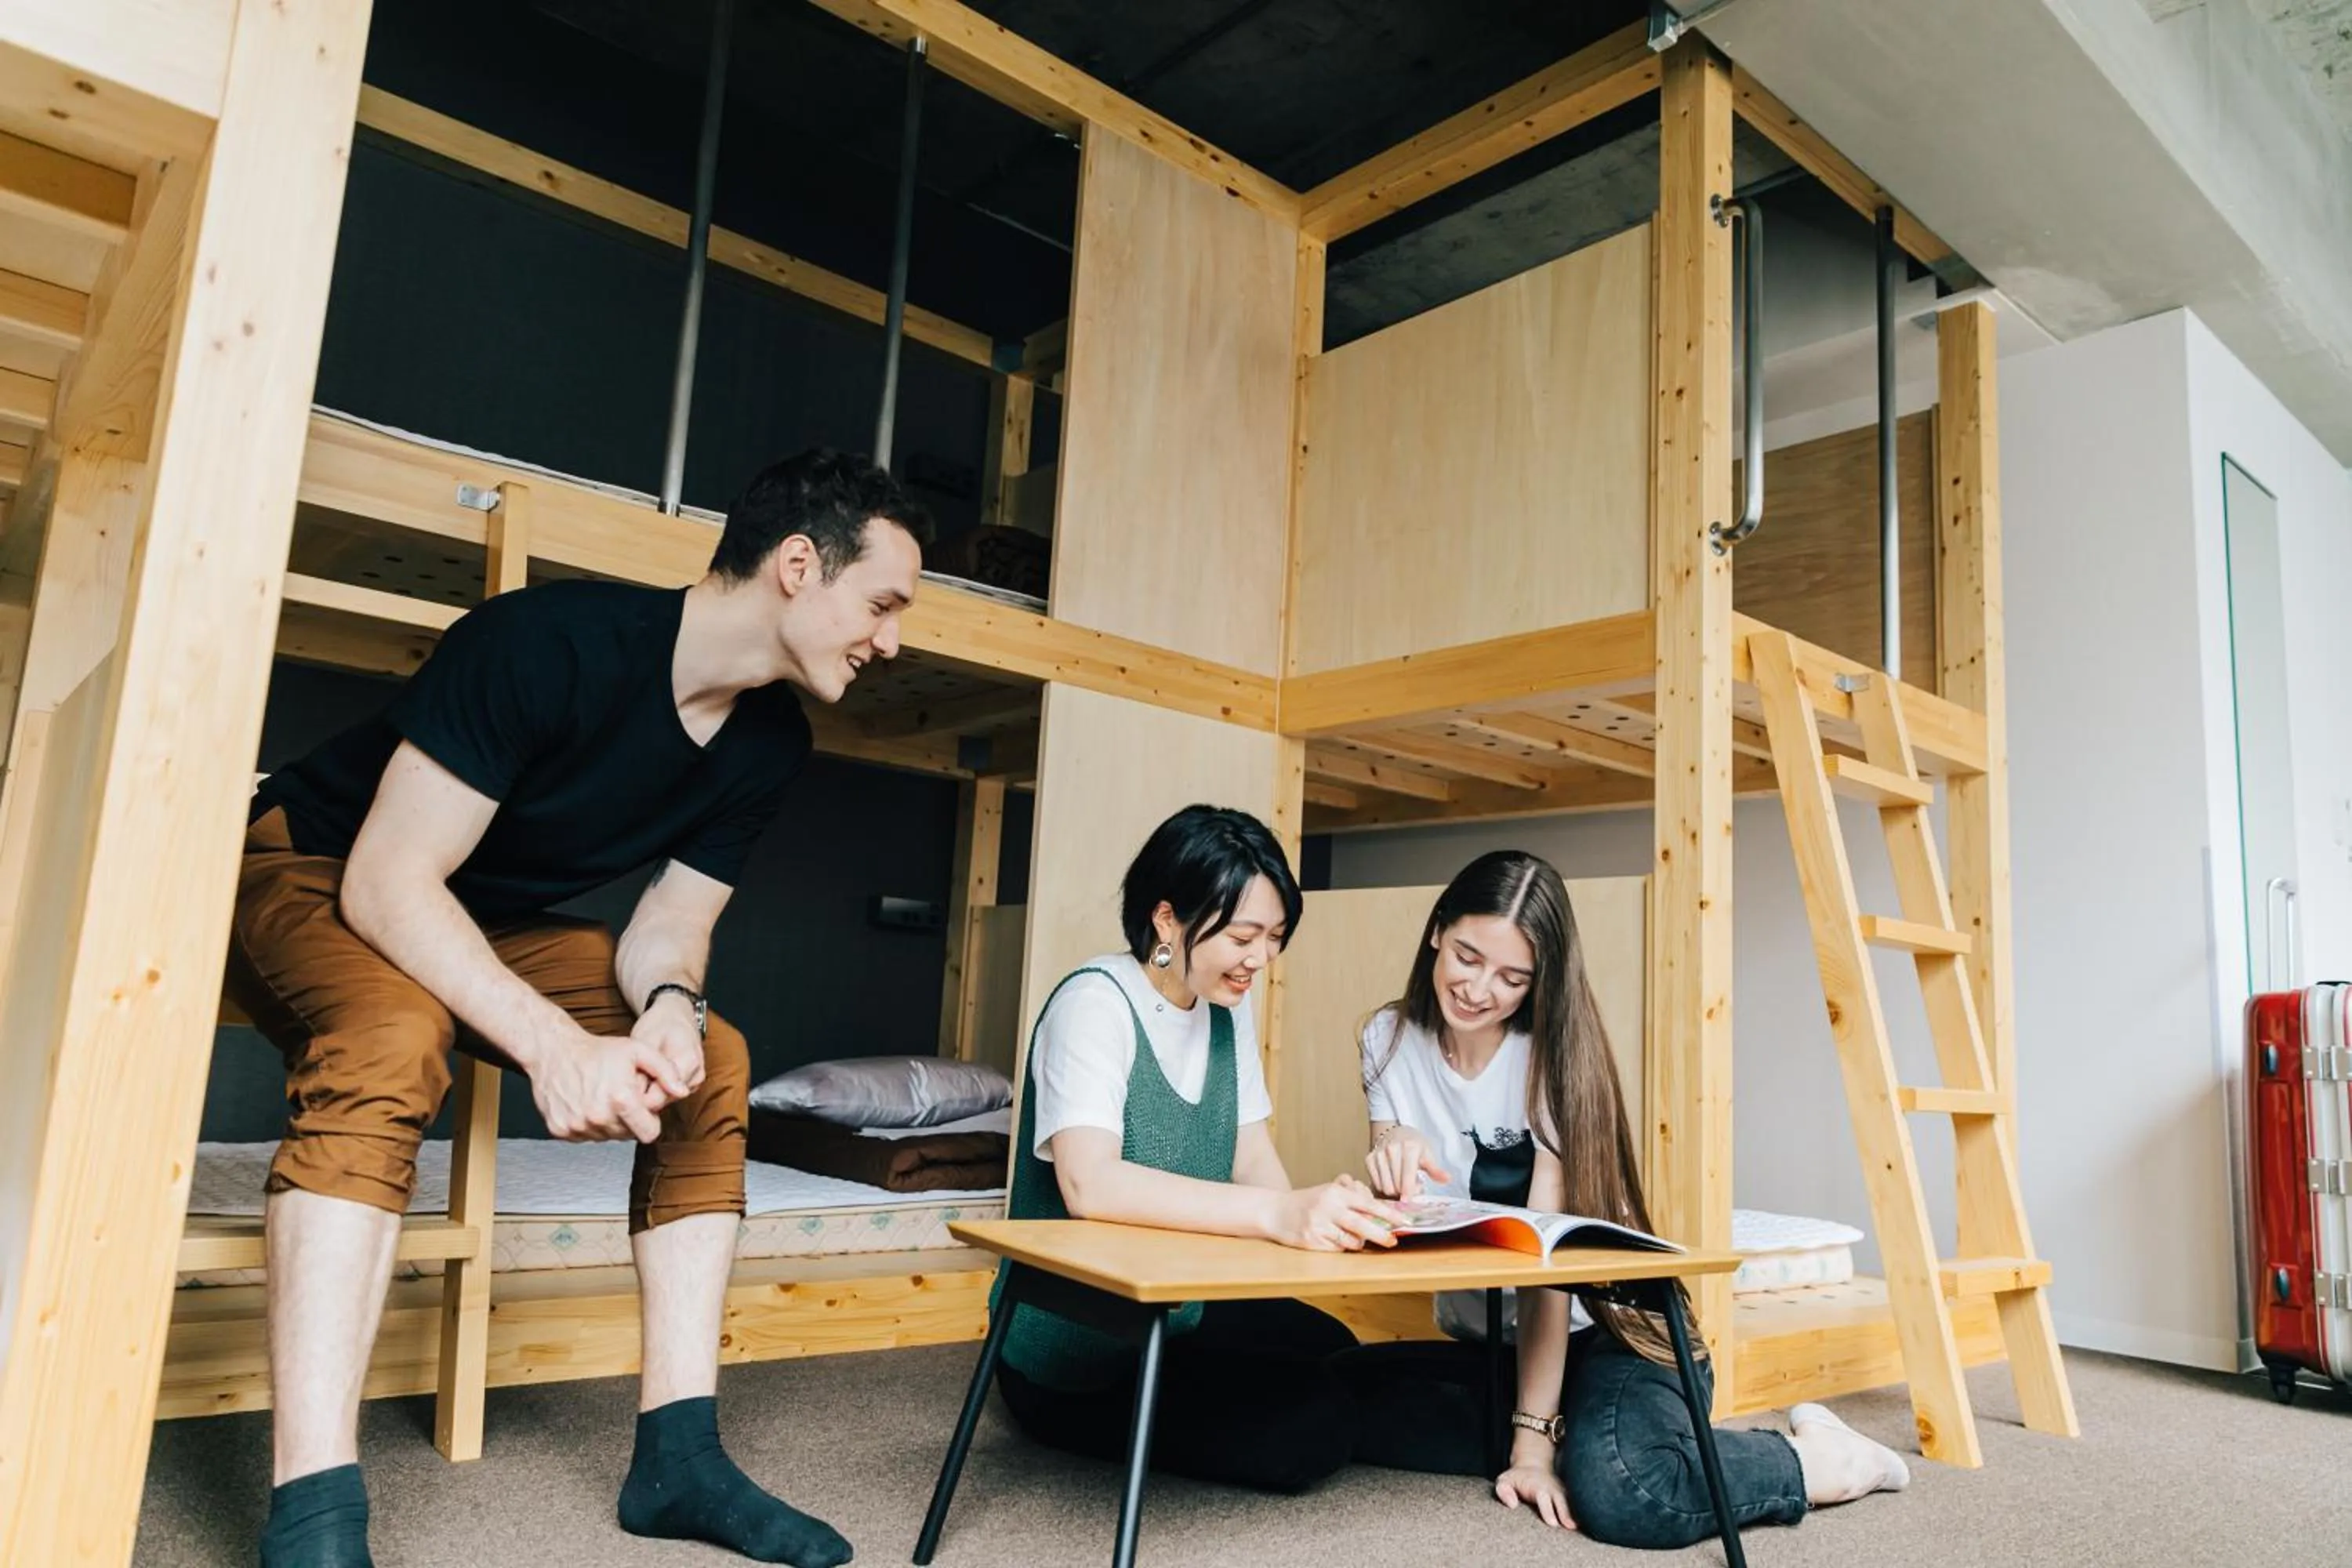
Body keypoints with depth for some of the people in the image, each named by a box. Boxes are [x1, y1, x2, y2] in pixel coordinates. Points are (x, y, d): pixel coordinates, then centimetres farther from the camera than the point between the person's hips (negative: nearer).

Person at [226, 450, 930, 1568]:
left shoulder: (770, 743, -8)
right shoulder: (554, 640, -32)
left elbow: (666, 925, -4)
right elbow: (388, 882, -31)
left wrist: (668, 1005, -28)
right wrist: (555, 1044, -42)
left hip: (490, 924, 7)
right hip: (316, 876, -7)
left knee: (713, 1064, -7)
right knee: (394, 1037, -38)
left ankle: (678, 1457, -5)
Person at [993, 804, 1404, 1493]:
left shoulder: (1228, 1006, 3)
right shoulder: (1095, 1000, -22)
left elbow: (1253, 1158, -1)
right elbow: (1089, 1183, -36)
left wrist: (1314, 1216, -23)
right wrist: (1278, 1214, -47)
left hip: (1187, 1317, 8)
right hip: (1076, 1356, -8)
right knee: (1313, 1430, -18)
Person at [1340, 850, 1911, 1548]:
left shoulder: (1554, 1049, -15)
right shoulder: (1389, 1040, -3)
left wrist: (1535, 1438, -24)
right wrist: (1393, 1156, -29)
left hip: (1603, 1336, -5)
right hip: (1484, 1348, 5)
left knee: (1618, 1492, -34)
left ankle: (1820, 1459, -5)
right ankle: (1573, 1436, -6)